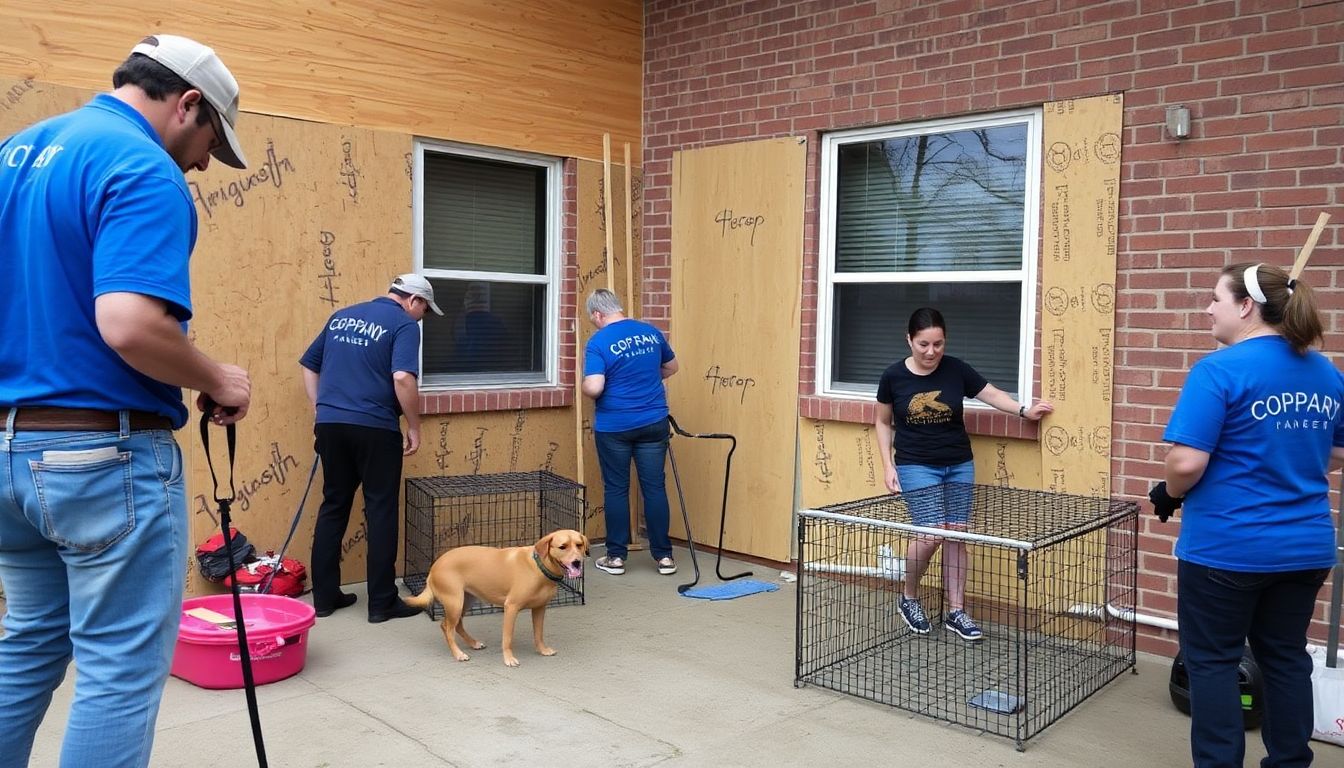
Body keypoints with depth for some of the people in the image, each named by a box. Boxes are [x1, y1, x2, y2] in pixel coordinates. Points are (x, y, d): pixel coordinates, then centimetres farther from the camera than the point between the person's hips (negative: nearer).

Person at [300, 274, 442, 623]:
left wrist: (320, 411, 19)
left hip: (330, 424, 6)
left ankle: (324, 595, 19)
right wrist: (414, 428, -10)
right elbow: (403, 378, -19)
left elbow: (309, 364, 18)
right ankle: (382, 601, 7)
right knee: (381, 512, 2)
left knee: (333, 506, 14)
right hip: (375, 427, -6)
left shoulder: (342, 316, 17)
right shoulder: (404, 324, -4)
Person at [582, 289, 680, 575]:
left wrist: (585, 387, 1)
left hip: (614, 426, -3)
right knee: (655, 488, 7)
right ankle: (663, 555, 11)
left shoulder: (598, 342, -12)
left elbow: (594, 388, -22)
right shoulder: (651, 332, 4)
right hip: (653, 422, 4)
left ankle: (616, 556, 14)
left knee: (616, 489, 8)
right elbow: (671, 367, 20)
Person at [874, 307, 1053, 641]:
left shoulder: (956, 370, -4)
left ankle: (956, 612, 13)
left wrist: (1024, 410, -5)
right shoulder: (894, 377, -7)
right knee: (931, 533, -13)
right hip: (916, 467, -3)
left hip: (959, 466, 3)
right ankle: (909, 598, 11)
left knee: (956, 534, 3)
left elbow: (992, 394, 7)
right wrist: (888, 465, -2)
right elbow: (883, 423, 4)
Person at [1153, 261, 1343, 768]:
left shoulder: (1219, 370, -17)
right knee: (1285, 657, 18)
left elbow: (1187, 463, -23)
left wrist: (1170, 494, -3)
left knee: (1212, 660, 7)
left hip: (1226, 548, -7)